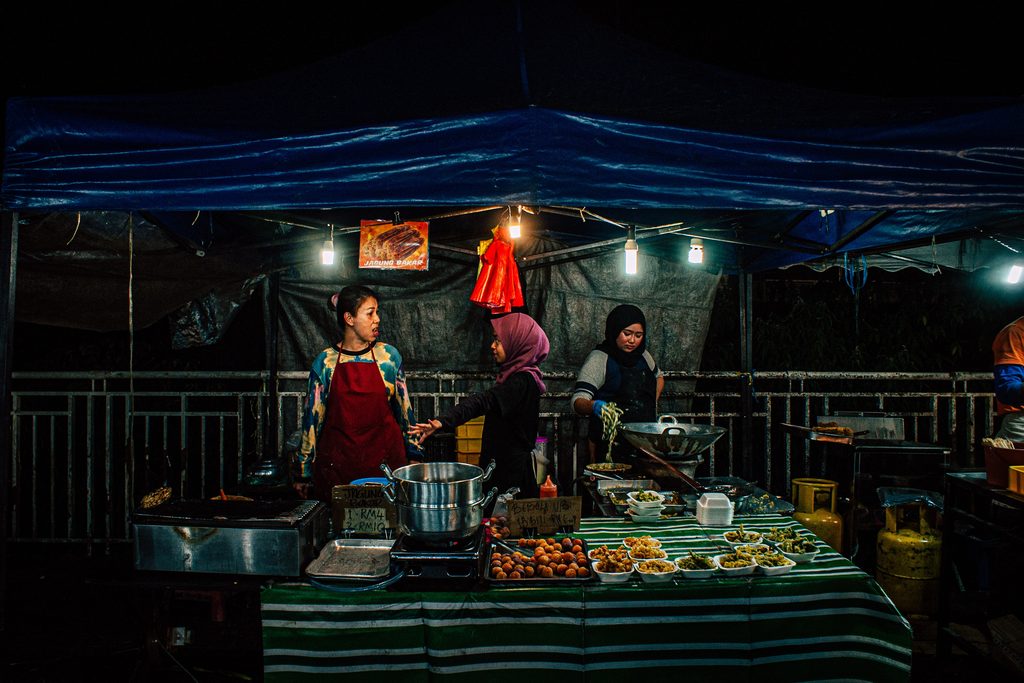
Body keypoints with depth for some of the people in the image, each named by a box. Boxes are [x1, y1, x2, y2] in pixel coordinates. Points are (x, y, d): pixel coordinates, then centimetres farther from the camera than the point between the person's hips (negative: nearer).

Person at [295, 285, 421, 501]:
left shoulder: (389, 356, 2)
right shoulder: (326, 362, -1)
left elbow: (404, 406, 8)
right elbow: (313, 415, 4)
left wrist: (414, 453, 10)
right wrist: (303, 471, 6)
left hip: (385, 458, 1)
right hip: (337, 463, 0)